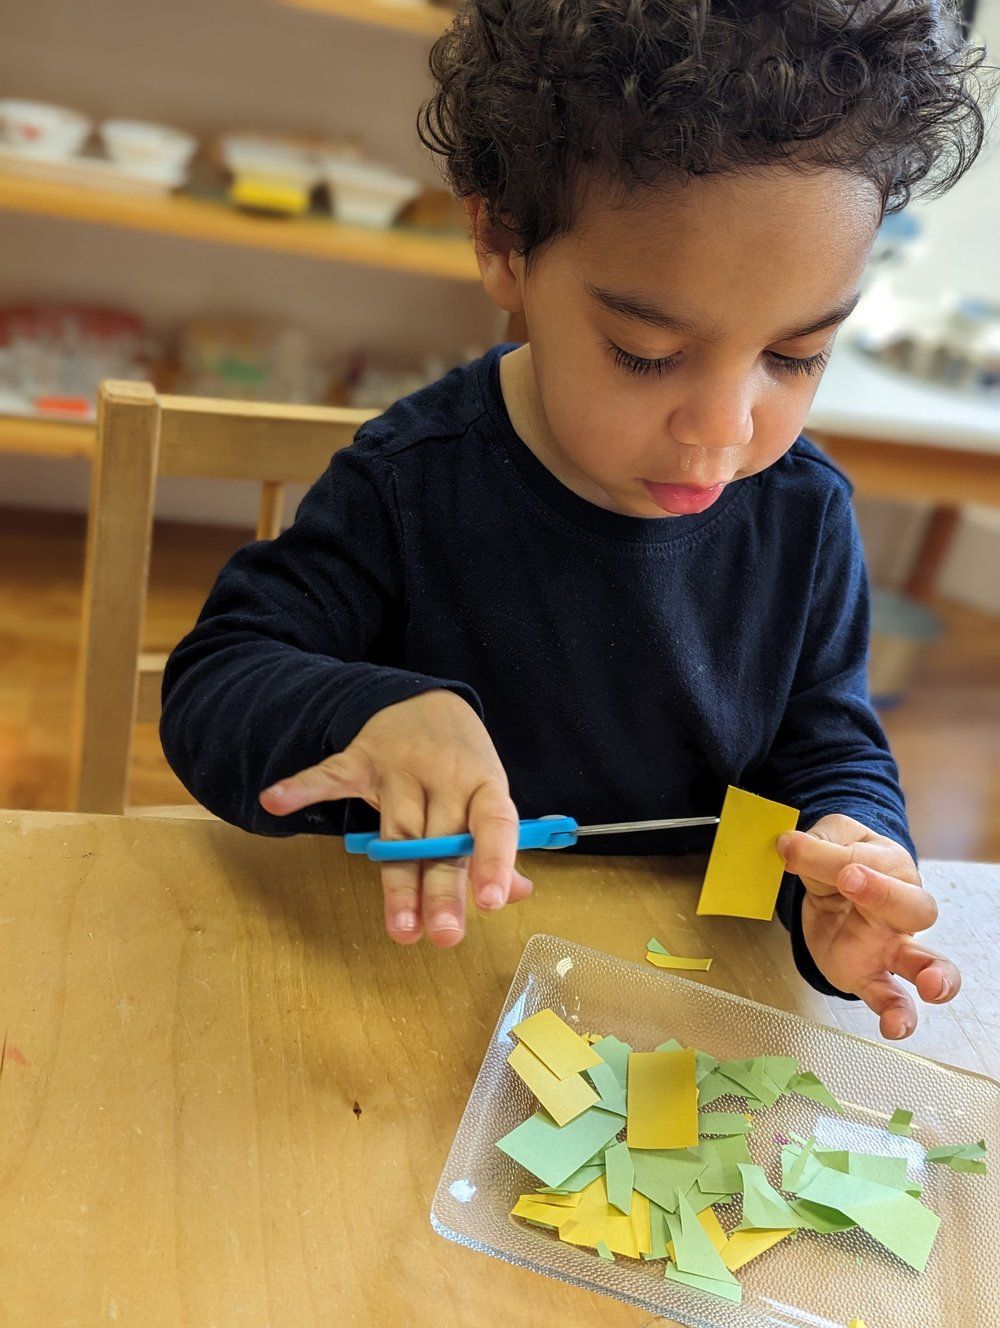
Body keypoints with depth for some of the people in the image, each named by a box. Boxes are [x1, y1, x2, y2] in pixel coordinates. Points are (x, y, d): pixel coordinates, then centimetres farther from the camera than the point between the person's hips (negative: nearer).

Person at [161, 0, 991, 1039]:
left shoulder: (805, 516, -6)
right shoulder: (414, 485, -15)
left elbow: (831, 751, 1)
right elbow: (211, 681, -14)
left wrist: (848, 854, -22)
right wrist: (369, 713, -36)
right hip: (416, 959, -1)